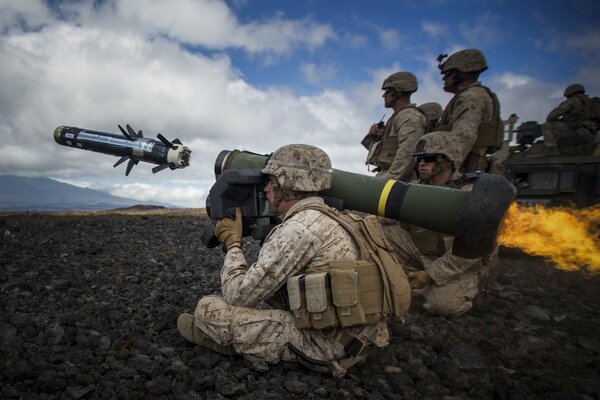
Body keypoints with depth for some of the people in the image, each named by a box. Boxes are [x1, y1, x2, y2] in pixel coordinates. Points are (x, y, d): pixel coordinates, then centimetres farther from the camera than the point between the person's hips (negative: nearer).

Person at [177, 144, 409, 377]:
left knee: (208, 308, -5)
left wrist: (233, 243, 0)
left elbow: (239, 295, -14)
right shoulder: (327, 217, 10)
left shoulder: (300, 227, -20)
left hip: (329, 344, -9)